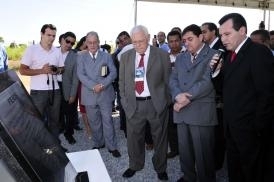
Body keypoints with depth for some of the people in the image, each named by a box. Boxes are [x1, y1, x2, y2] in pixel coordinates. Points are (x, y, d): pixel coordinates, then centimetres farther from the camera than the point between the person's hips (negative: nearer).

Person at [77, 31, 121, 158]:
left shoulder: (106, 56, 7)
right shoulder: (81, 57, 6)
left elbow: (113, 73, -1)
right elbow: (81, 74, -5)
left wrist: (103, 84, -17)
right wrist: (93, 86, -18)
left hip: (105, 94, -1)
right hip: (89, 94, 1)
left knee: (107, 120, 1)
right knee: (94, 122, 12)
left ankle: (112, 147, 10)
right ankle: (98, 144, 28)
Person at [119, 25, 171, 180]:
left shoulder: (162, 55, -2)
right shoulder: (126, 56, 6)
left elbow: (168, 80, 0)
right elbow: (122, 82, 10)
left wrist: (166, 102, -4)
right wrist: (125, 102, 3)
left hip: (157, 104, -2)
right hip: (134, 105, 2)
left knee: (160, 138, 12)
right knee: (134, 137, 14)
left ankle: (161, 168, 33)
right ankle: (135, 165, 38)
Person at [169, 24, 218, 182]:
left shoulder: (213, 55, -2)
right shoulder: (181, 58, 18)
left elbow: (207, 82, -13)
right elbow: (173, 79, 9)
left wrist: (187, 99, -13)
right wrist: (177, 95, -11)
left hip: (201, 112, -5)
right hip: (181, 111, 6)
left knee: (202, 152, 3)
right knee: (184, 150, 15)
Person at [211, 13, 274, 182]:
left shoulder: (259, 52, -16)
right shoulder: (230, 55, 10)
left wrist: (259, 128, -17)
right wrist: (217, 71, -7)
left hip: (250, 129, -7)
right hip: (232, 127, 7)